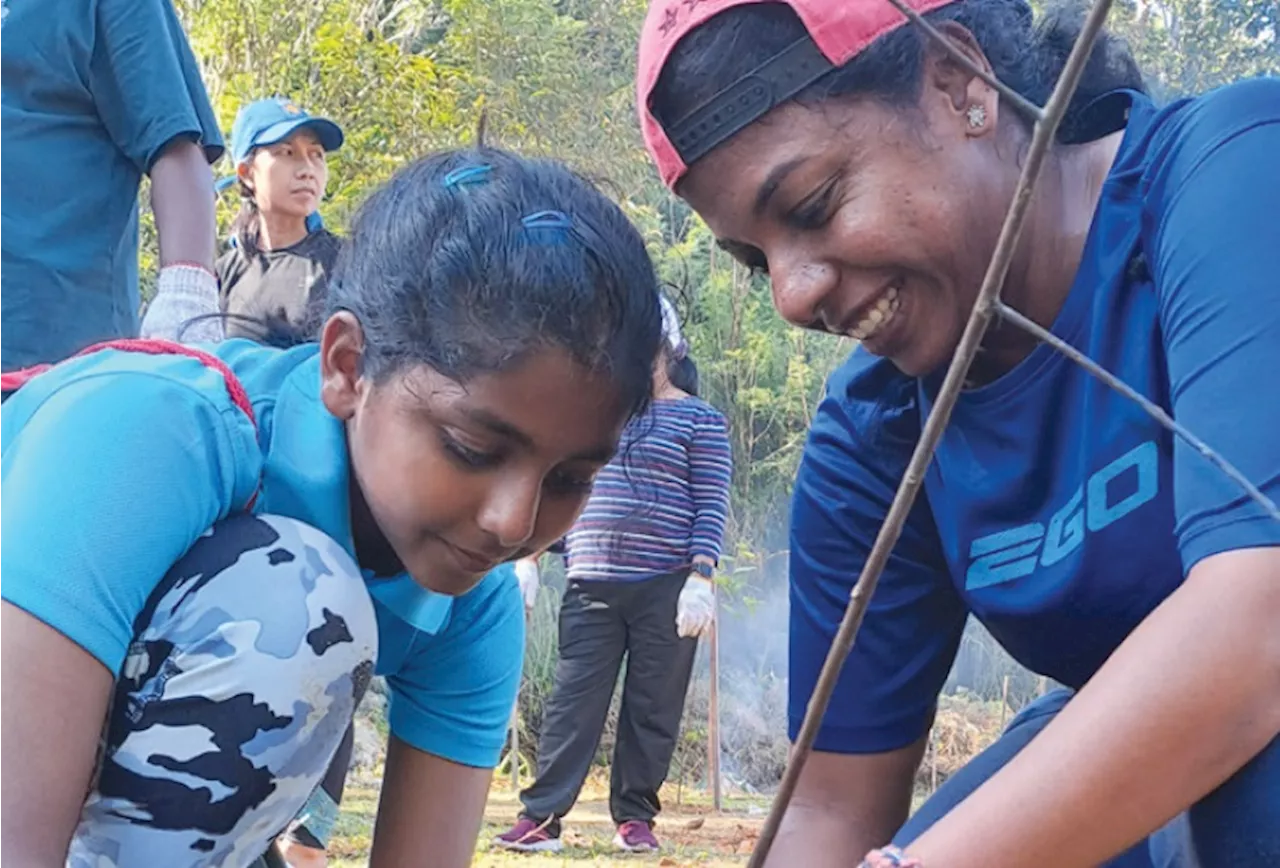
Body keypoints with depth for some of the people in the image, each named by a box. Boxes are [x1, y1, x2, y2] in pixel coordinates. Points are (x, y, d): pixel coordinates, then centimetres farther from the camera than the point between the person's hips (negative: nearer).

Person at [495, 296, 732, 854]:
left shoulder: (699, 420, 4)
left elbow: (711, 506, -3)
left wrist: (701, 577, -13)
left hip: (665, 590, -3)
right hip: (591, 585, 3)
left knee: (652, 708, 3)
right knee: (573, 702, -2)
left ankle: (635, 816, 14)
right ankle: (542, 816, -2)